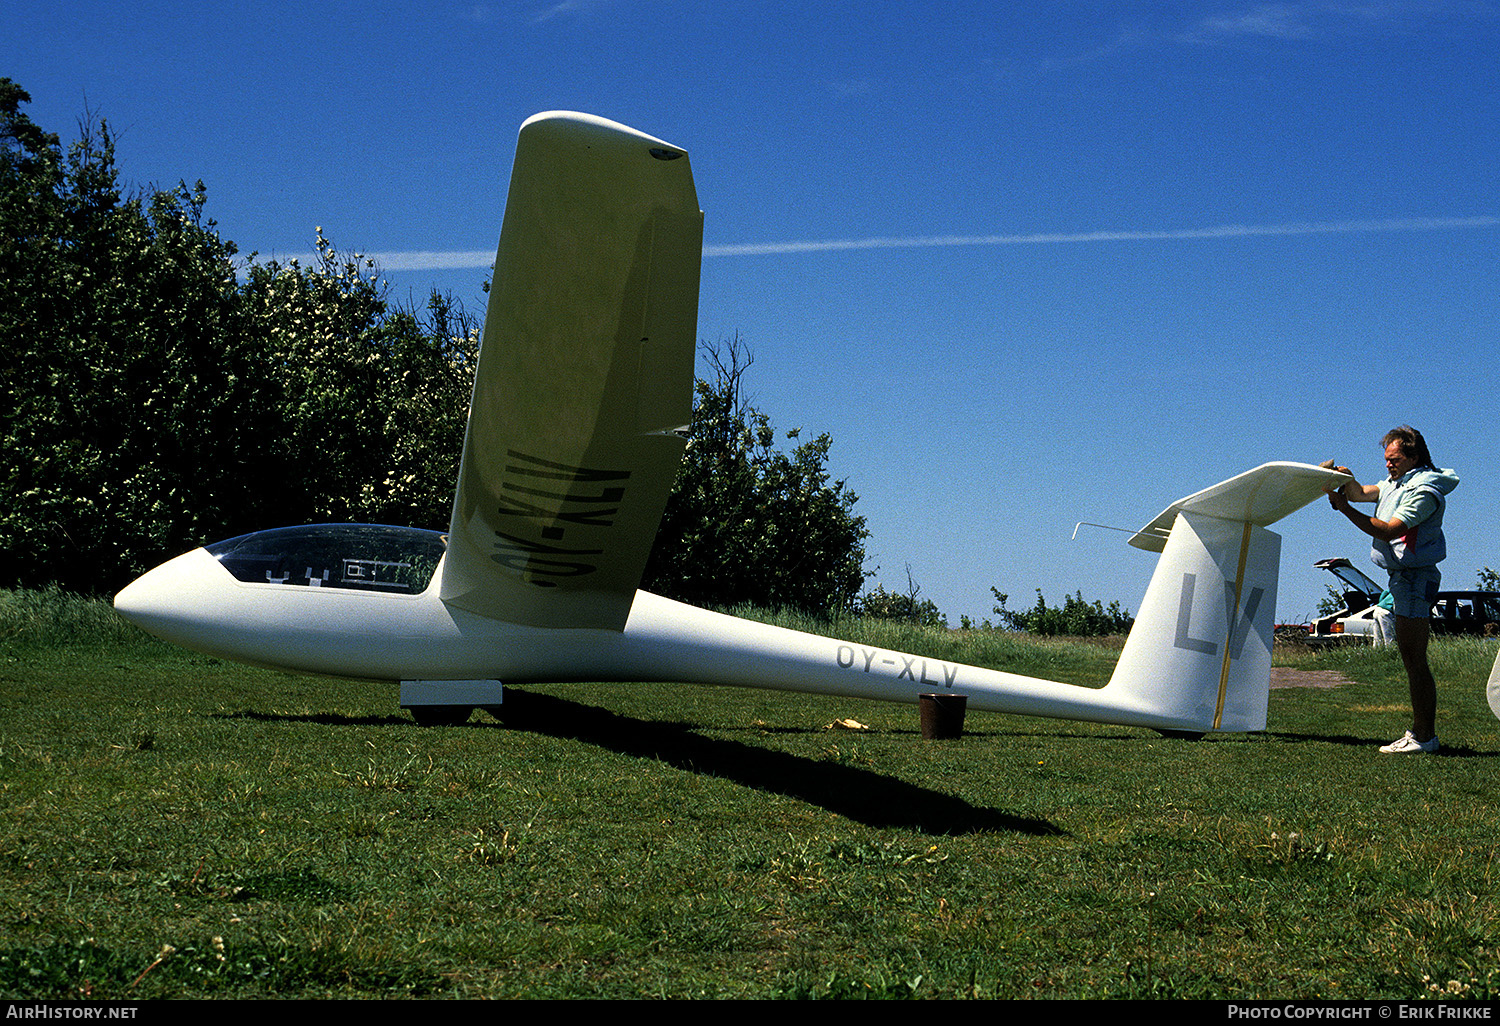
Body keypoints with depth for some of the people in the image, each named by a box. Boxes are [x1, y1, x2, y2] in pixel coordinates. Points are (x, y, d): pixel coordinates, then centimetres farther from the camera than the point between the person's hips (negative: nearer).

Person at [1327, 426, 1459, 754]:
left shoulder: (1424, 491, -15)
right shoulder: (1398, 482, 15)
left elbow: (1387, 531, -22)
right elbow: (1361, 493, 15)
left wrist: (1345, 507, -23)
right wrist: (1347, 481, -7)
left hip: (1416, 577, -10)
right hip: (1402, 577, 10)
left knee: (1414, 660, -10)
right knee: (1411, 660, 12)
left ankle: (1424, 736, -9)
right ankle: (1420, 732, 17)